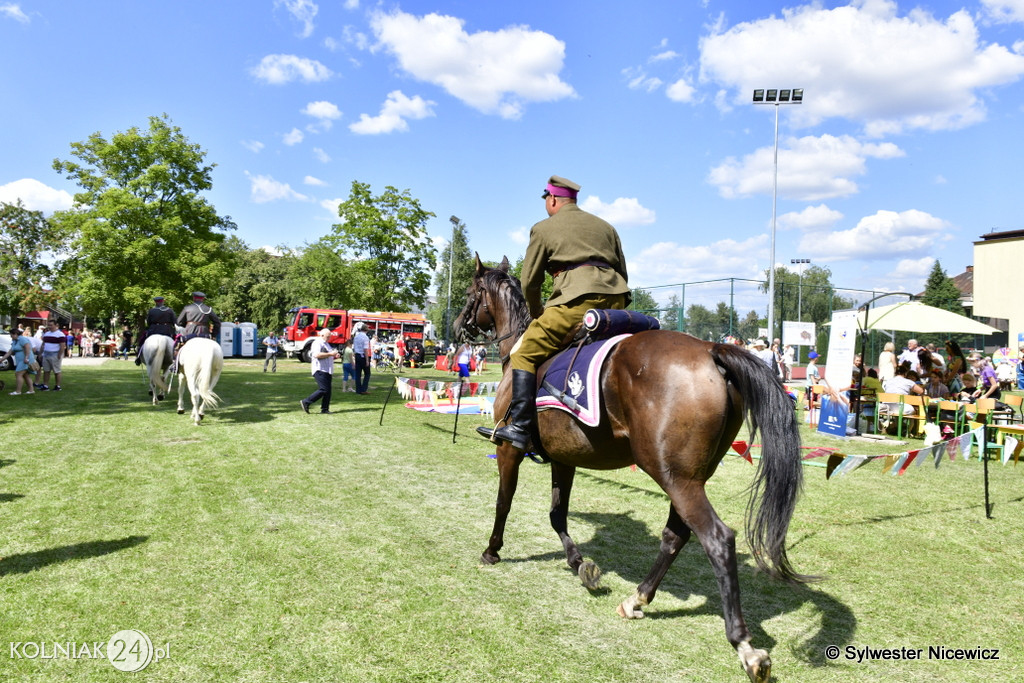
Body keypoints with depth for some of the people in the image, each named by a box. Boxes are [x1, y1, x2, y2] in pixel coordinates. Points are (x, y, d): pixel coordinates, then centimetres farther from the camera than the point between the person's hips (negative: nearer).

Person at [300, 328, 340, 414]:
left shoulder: (325, 343, 23)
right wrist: (330, 354, -21)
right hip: (320, 370, -10)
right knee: (323, 390, -14)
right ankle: (305, 402, -5)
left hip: (327, 371, 10)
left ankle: (325, 409, 9)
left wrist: (334, 356, 13)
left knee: (327, 391, 6)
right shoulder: (317, 343, -9)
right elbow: (317, 354, -25)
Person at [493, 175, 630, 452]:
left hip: (578, 301, -6)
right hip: (617, 301, 6)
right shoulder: (605, 226, 29)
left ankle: (519, 428, -9)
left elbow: (529, 281, 11)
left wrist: (537, 314, 26)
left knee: (524, 353, 1)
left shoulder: (543, 228, 14)